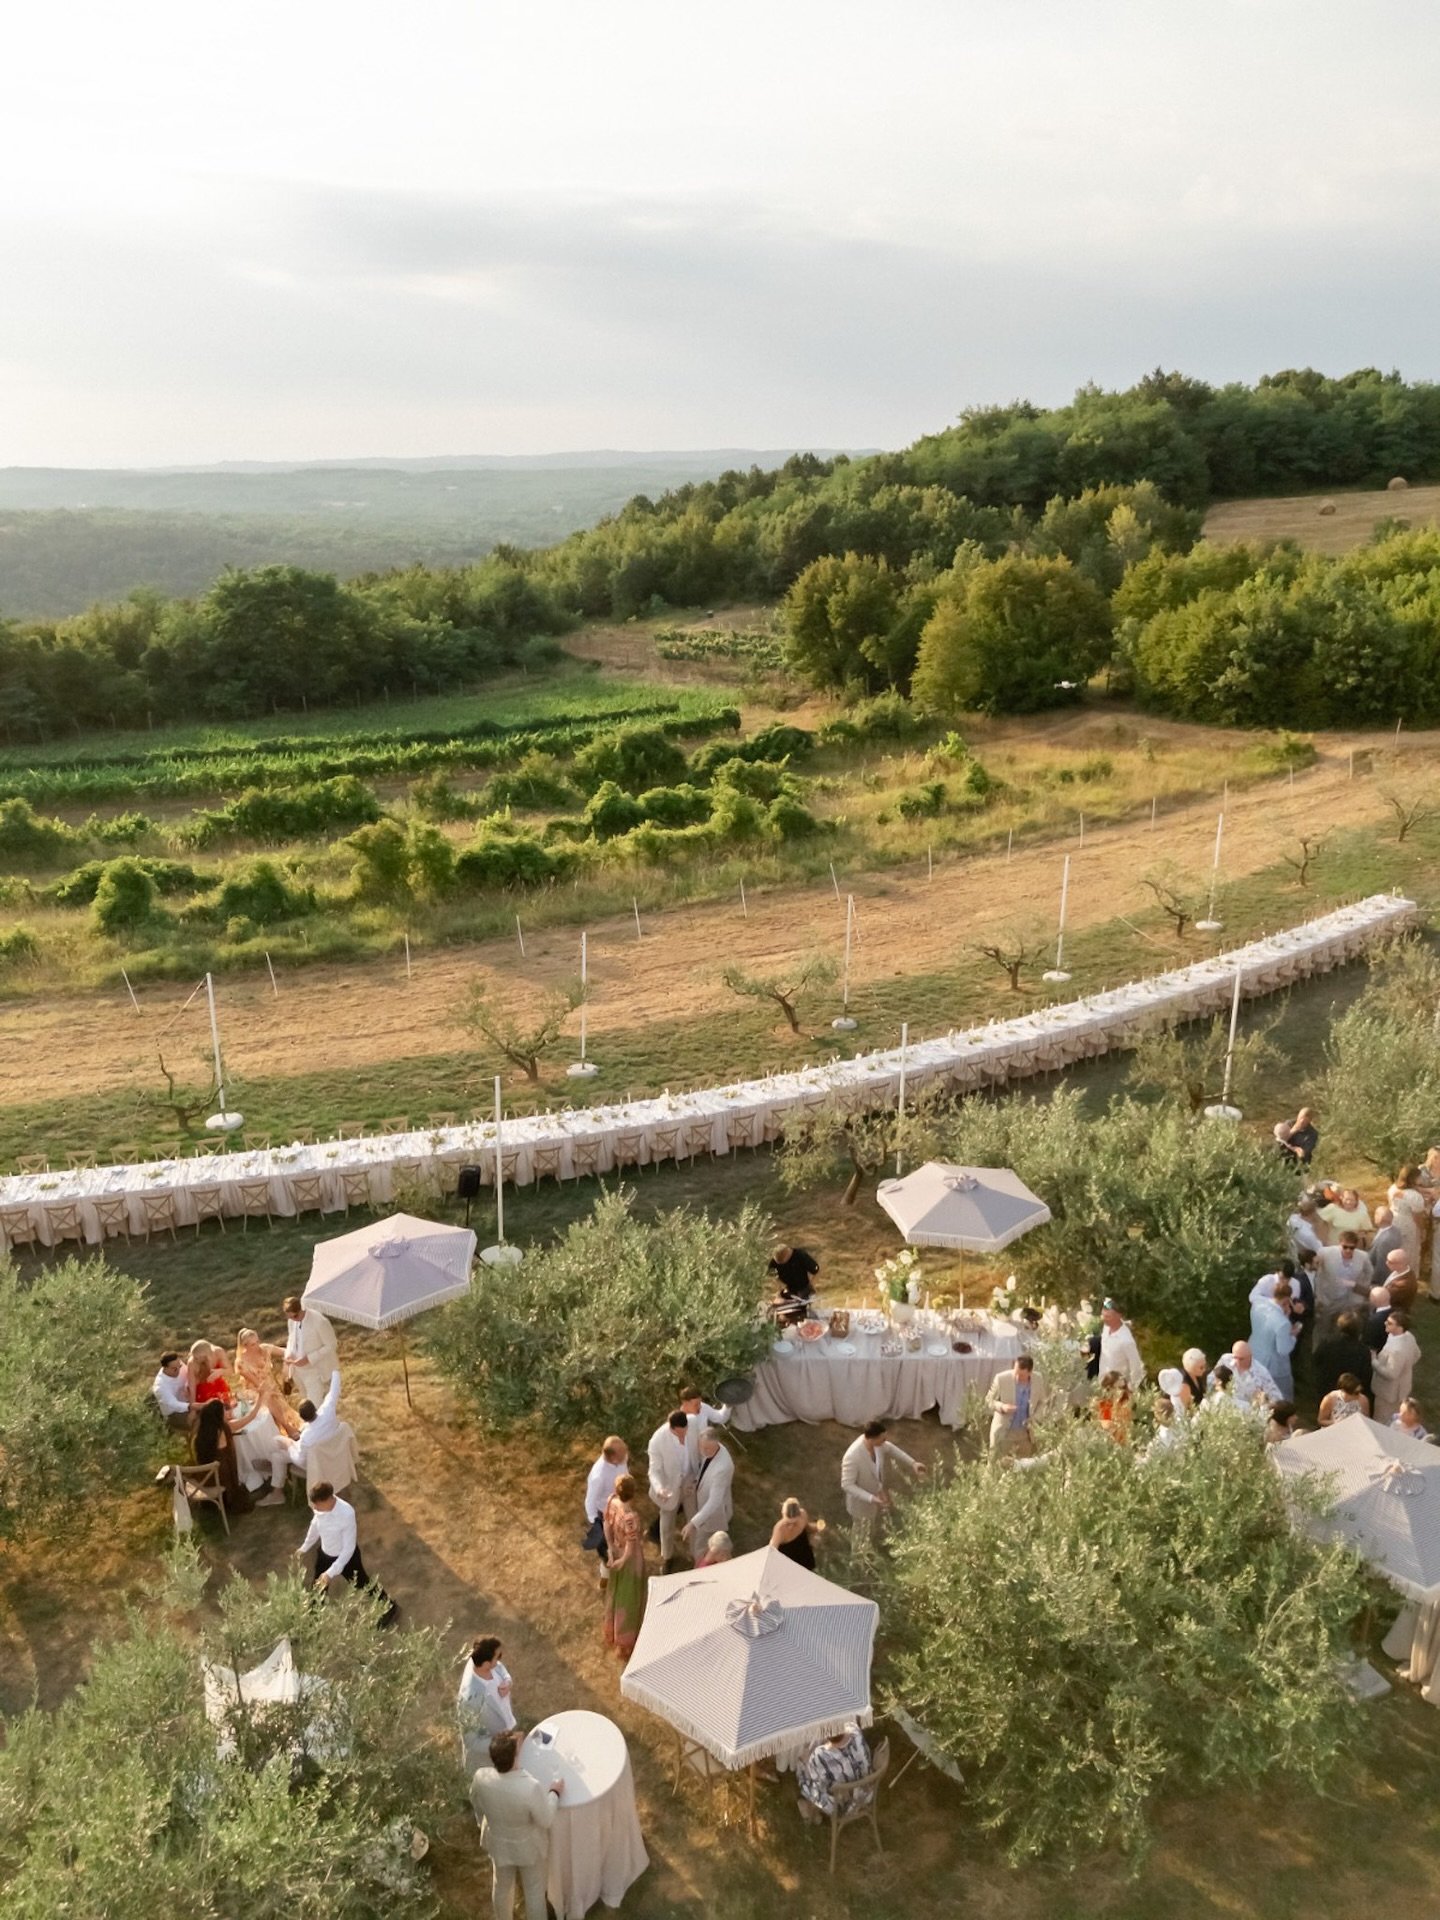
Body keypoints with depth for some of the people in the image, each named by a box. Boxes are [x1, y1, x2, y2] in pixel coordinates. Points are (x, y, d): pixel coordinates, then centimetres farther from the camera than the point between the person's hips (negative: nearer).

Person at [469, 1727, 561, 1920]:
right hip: (528, 1846, -4)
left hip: (498, 1842, 4)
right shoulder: (531, 1788, -43)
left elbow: (476, 1802, -6)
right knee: (534, 1890, 25)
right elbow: (546, 1820, -24)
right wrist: (554, 1793, -8)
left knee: (502, 1885, 31)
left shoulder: (481, 1778, -30)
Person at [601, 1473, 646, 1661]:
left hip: (617, 1553, 7)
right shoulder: (631, 1518, -41)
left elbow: (607, 1525, -5)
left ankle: (612, 1634, 55)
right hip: (630, 1561, -7)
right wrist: (623, 1560, -10)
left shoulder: (611, 1501, -20)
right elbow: (631, 1550, -29)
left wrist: (611, 1550, -1)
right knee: (629, 1601, 18)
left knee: (616, 1593, 30)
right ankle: (625, 1644, 40)